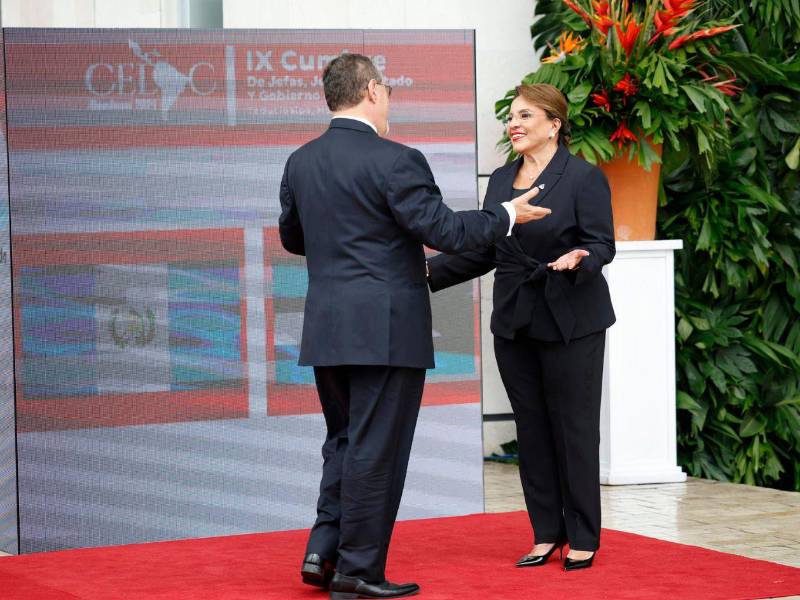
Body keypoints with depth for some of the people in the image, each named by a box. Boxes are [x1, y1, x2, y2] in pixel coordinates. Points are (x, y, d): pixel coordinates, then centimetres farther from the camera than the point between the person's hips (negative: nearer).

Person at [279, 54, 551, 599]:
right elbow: (445, 230, -16)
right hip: (386, 329, -7)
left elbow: (292, 237, 19)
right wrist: (506, 216, -2)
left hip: (326, 329, 7)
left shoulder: (301, 162, 7)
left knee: (346, 442, 19)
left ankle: (323, 551, 13)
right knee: (376, 449, 1)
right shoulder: (395, 161, -15)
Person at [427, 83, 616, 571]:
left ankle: (583, 538, 9)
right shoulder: (501, 180, 11)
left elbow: (602, 244, -9)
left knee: (574, 427, 0)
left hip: (570, 322, -6)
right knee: (530, 428, 7)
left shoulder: (584, 177, -7)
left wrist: (578, 258, -30)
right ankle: (547, 534, 16)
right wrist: (428, 273, 6)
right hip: (514, 321, 6)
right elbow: (483, 251, 14)